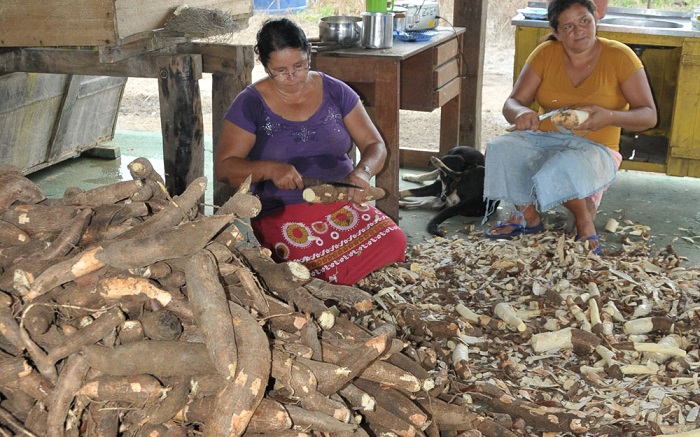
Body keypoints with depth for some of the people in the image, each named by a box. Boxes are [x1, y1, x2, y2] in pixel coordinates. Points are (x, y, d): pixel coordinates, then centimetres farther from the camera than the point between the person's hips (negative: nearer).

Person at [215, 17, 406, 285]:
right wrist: (269, 169, -22)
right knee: (323, 268, -32)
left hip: (342, 202, 3)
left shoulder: (335, 92, 7)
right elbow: (224, 167, -3)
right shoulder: (250, 105, 0)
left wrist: (363, 171, -17)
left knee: (393, 241, -26)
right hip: (281, 213, -3)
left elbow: (375, 145, 7)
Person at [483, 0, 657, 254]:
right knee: (500, 150, -25)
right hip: (545, 139, 4)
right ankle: (528, 216, 1)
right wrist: (521, 113, -28)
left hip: (595, 148, -3)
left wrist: (609, 117, -30)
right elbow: (511, 104, -1)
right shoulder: (545, 54, 0)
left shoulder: (619, 56, -7)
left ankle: (584, 215, -2)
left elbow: (649, 116, -9)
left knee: (566, 167, -37)